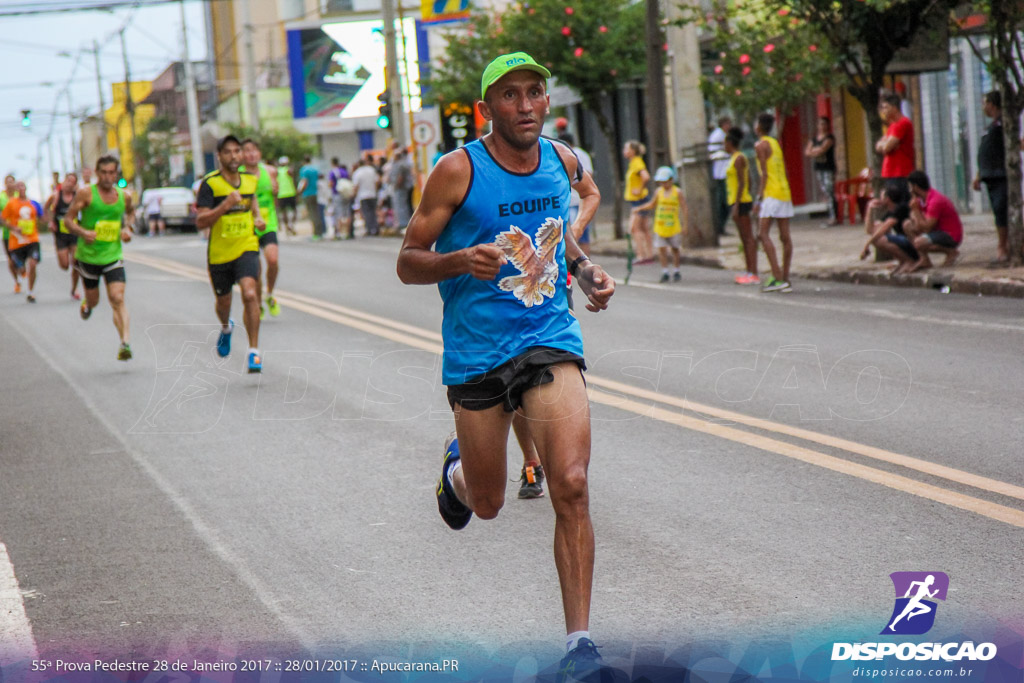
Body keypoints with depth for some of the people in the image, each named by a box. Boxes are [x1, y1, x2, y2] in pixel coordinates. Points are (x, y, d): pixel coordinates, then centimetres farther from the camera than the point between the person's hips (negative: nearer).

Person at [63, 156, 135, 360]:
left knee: (118, 299, -16)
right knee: (93, 300, 13)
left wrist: (127, 229, 4)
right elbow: (68, 219, -7)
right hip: (88, 256, -1)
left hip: (113, 256, 1)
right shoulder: (86, 193, -9)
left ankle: (125, 343, -22)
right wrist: (82, 232, -26)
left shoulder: (124, 196, 2)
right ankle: (86, 303, 51)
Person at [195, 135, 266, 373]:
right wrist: (225, 205, -31)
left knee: (250, 294, -21)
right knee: (223, 302, 16)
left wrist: (257, 216, 7)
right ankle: (226, 328, 53)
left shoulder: (250, 179, 3)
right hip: (219, 253, -1)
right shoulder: (210, 183, -12)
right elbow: (200, 221, -19)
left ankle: (254, 351, -15)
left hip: (247, 248, 1)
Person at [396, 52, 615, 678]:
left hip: (551, 342, 2)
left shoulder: (562, 159, 4)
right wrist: (460, 261, -27)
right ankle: (458, 466, 51)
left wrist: (586, 269, 8)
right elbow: (408, 262, -7)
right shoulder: (458, 171, -11)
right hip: (477, 353, -2)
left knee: (571, 485, -16)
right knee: (488, 503, 12)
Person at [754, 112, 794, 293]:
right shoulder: (776, 144, 17)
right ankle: (785, 278, 8)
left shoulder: (761, 145, -7)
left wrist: (759, 198, -13)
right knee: (785, 236, 6)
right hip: (785, 192, 8)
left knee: (763, 234, -10)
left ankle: (777, 277, -21)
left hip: (771, 193, -8)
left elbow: (765, 174, -13)